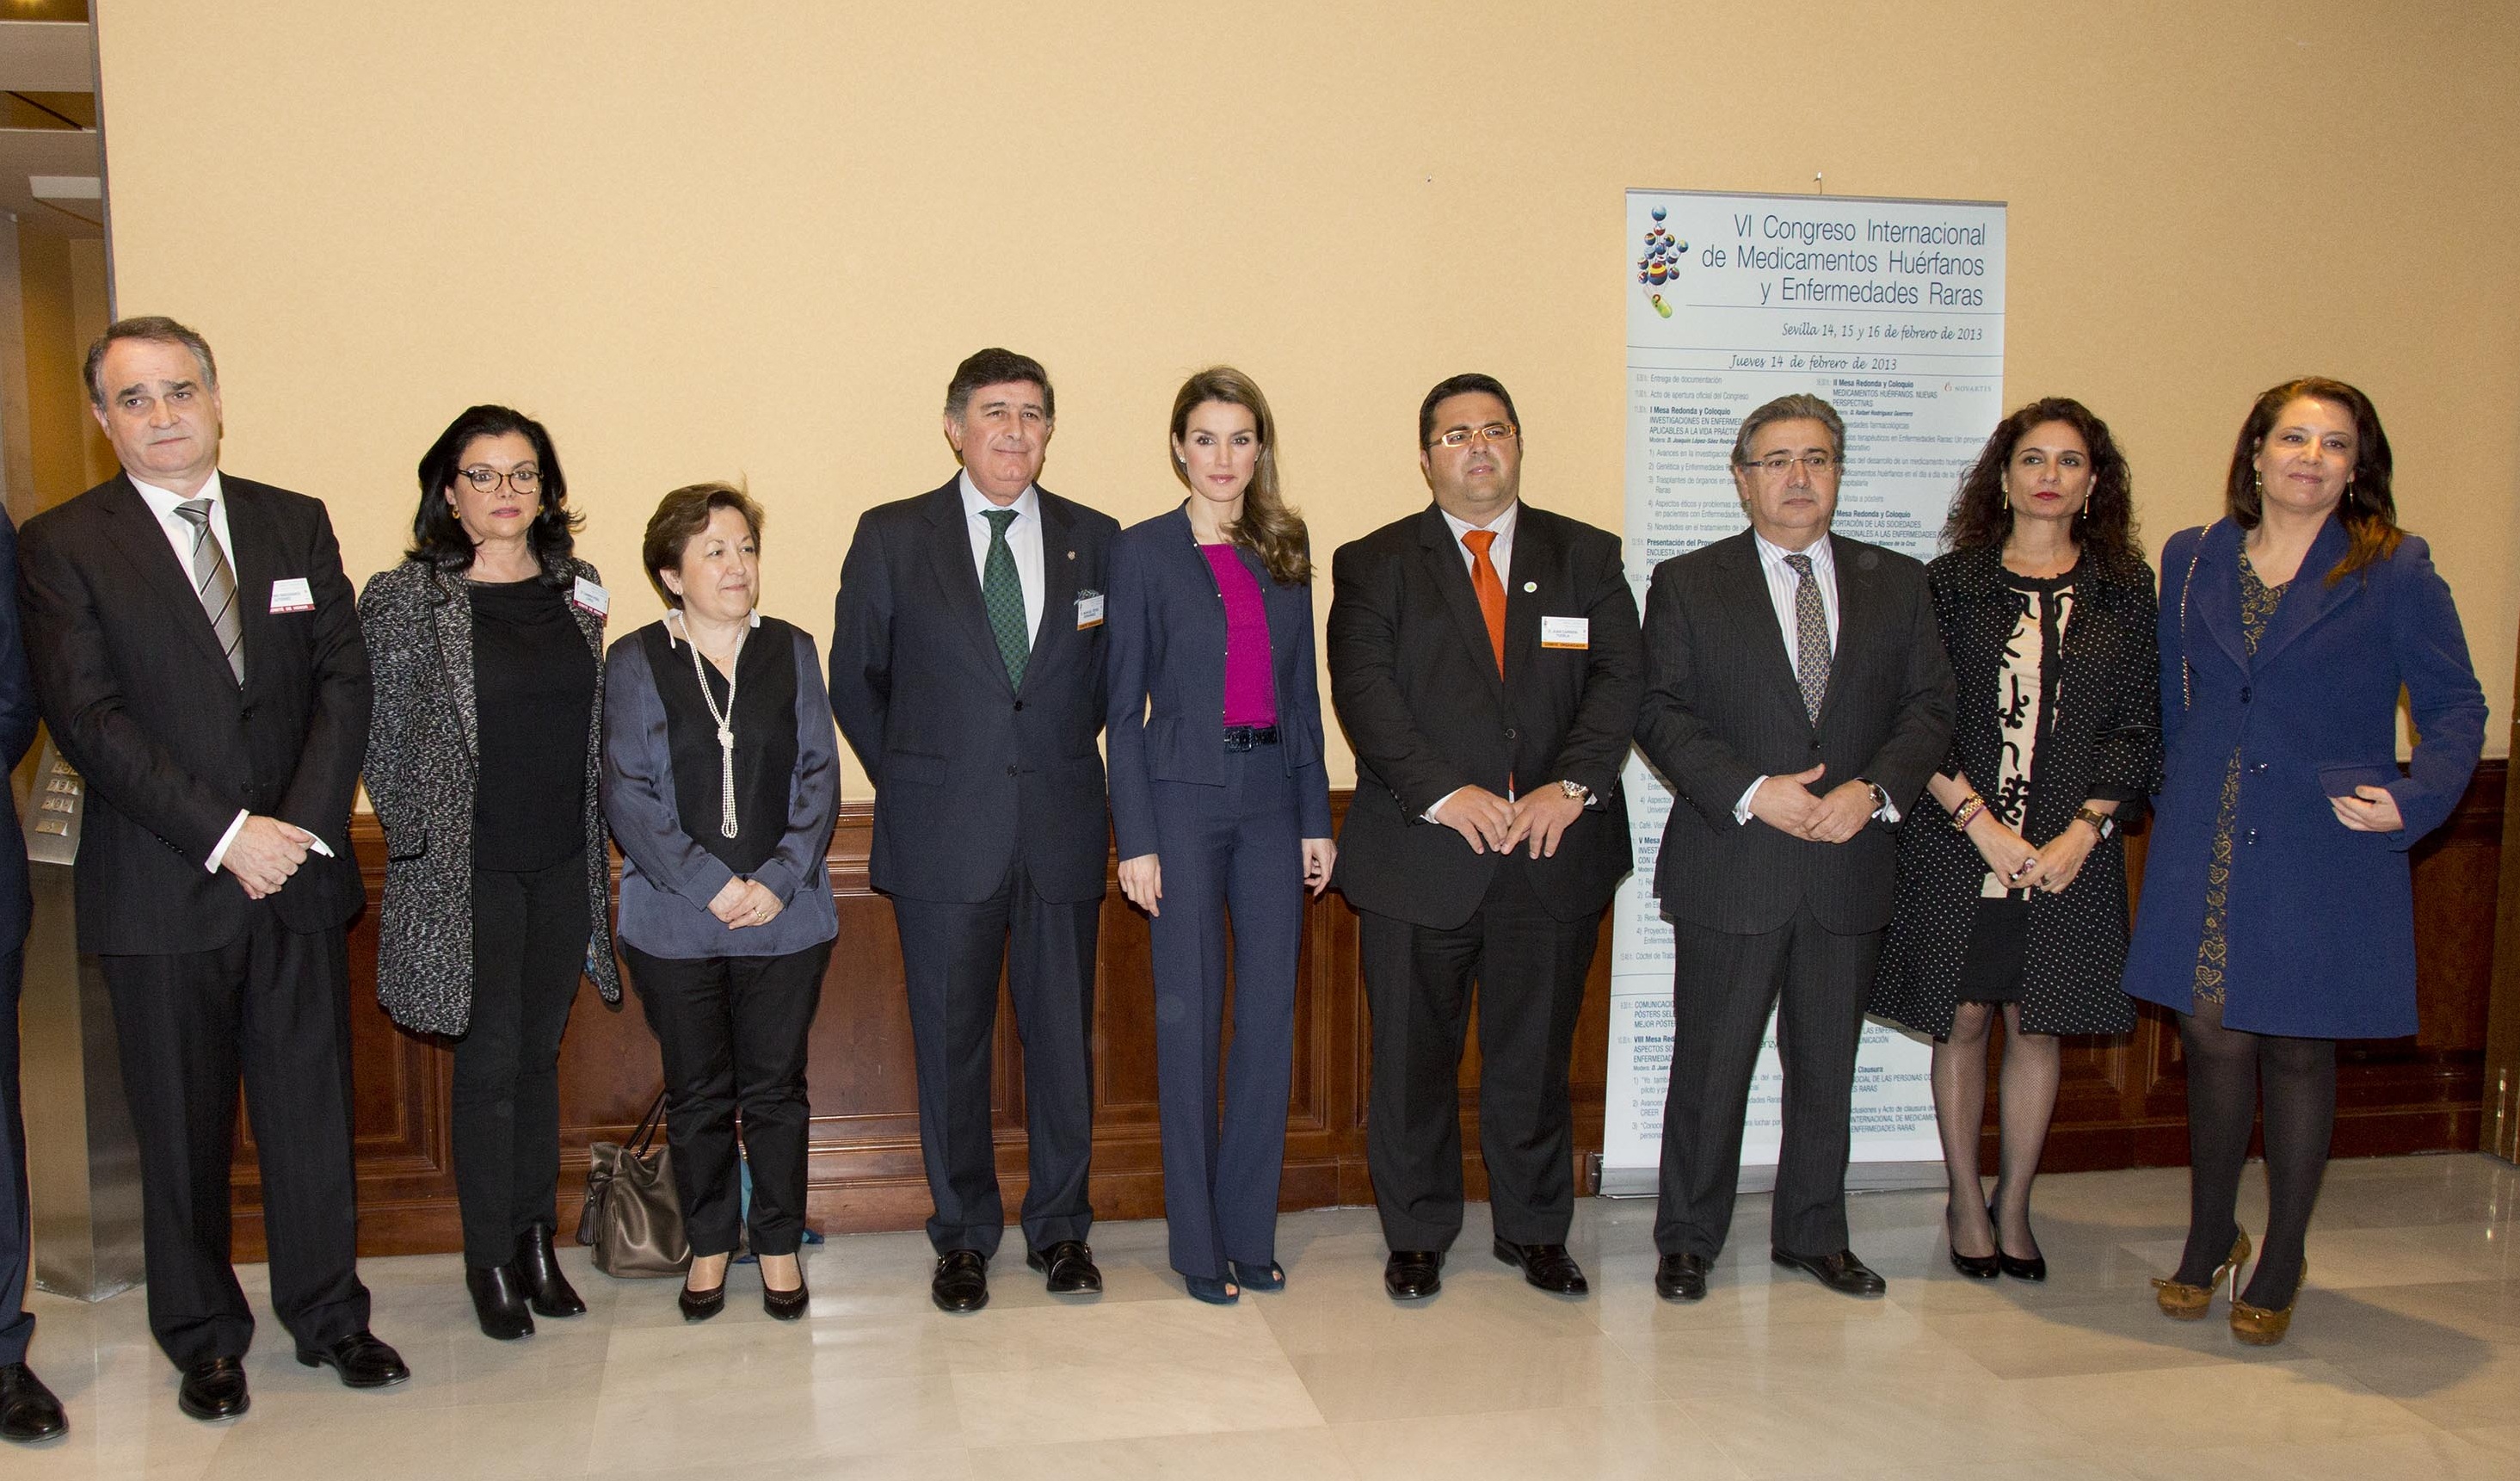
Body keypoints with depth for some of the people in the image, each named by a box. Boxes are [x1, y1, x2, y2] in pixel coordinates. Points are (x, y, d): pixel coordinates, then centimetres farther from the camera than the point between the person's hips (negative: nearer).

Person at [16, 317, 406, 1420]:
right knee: (183, 1129, 8)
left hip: (299, 872, 3)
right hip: (162, 893, -2)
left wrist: (302, 823, -9)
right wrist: (226, 834, -15)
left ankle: (328, 1313, 24)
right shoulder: (62, 544, -1)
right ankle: (205, 1338, 25)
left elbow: (345, 680, 4)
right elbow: (87, 719, -9)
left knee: (313, 1107, 9)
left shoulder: (297, 524, 9)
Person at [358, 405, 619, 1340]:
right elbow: (385, 738, -3)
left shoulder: (577, 590, 7)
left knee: (540, 1052, 13)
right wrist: (418, 845, -4)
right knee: (490, 1061, 2)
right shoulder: (405, 598, -6)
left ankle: (537, 1242, 25)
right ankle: (490, 1260, 17)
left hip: (564, 865, 4)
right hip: (466, 871, -4)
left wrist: (599, 850, 10)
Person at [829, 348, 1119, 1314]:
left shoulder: (1095, 540, 6)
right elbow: (854, 679, 8)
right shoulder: (892, 537, 2)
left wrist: (1062, 759, 7)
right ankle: (963, 1236, 23)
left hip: (1062, 829, 2)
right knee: (950, 1043, 7)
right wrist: (909, 783, 5)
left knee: (1063, 1035, 8)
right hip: (944, 836, -1)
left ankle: (1060, 1227, 25)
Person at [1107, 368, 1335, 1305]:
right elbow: (1124, 707, -3)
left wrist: (1316, 819, 6)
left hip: (1272, 798, 4)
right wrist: (1135, 840, -9)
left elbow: (1303, 692, 11)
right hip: (1184, 796, -4)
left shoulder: (1286, 551, 10)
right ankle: (1198, 1242, 14)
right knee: (1189, 1018, 2)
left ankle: (1251, 1233, 18)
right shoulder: (1144, 552, -1)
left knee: (1271, 1014, 6)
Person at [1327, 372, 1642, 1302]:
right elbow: (1365, 692, -7)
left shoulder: (1586, 556, 11)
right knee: (1412, 1057, 6)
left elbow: (1620, 677, 1)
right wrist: (1442, 794, -18)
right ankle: (1417, 1235, 23)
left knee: (1536, 1055, 11)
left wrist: (1573, 784, -14)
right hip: (1419, 854, -1)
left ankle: (1534, 1230, 29)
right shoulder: (1374, 564, 5)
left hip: (1555, 852, 2)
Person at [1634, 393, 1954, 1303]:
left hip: (1851, 866, 3)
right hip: (1730, 870, -3)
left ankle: (1813, 1234, 29)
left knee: (1827, 1065, 14)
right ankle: (1688, 1240, 20)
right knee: (1711, 1065, 5)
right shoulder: (1687, 585, 2)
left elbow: (1929, 708, 5)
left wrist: (1873, 791, -13)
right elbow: (1660, 713, -4)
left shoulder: (1897, 584, 10)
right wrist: (1751, 792, -16)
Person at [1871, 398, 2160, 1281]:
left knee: (2036, 1024, 8)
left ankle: (2013, 1205, 23)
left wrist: (2083, 832, -9)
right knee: (1961, 1019, 6)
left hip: (2071, 851, 1)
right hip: (1956, 843, -1)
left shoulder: (2125, 590, 5)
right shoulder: (1950, 582, 1)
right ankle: (1965, 1202, 21)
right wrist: (1979, 820, -13)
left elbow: (2138, 727, 3)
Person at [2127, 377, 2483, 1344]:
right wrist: (2172, 804, 8)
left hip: (2324, 854, -2)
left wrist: (2417, 798, -15)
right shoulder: (2192, 560, 9)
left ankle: (2280, 1265, 24)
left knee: (2297, 1048, 6)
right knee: (2213, 1039, 5)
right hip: (2203, 854, 2)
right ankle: (2209, 1242, 26)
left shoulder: (2396, 572, -1)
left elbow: (2456, 708, 0)